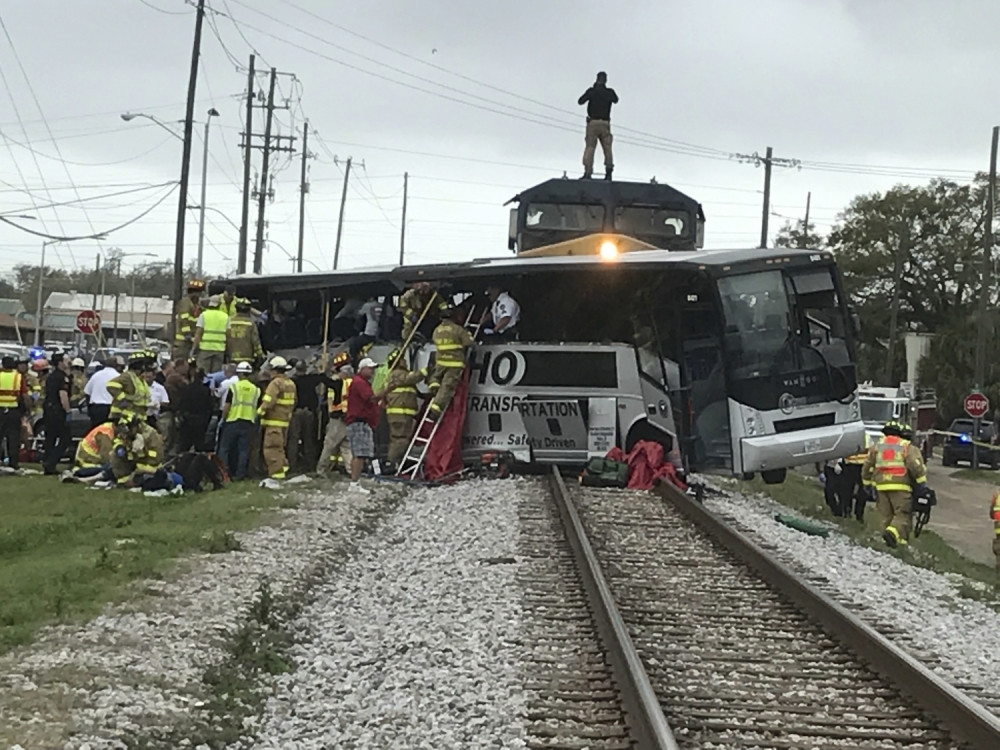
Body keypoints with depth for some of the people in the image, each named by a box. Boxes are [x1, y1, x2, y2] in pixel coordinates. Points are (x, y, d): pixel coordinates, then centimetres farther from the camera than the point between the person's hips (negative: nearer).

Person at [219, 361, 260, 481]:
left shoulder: (234, 387, -5)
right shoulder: (256, 390, 5)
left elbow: (227, 407, -6)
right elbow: (257, 409, 7)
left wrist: (223, 419, 5)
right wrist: (255, 421, 19)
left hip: (233, 421, -3)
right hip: (249, 423, 3)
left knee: (225, 448, 7)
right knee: (244, 450, 6)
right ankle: (240, 475, 4)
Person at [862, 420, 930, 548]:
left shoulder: (876, 447, 15)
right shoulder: (907, 447, 4)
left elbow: (867, 467, 15)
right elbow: (916, 466, -8)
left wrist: (868, 484, 24)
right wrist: (922, 482, -1)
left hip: (881, 486, 3)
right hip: (901, 487, -3)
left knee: (885, 515, 10)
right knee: (902, 514, -4)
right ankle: (893, 532, -28)